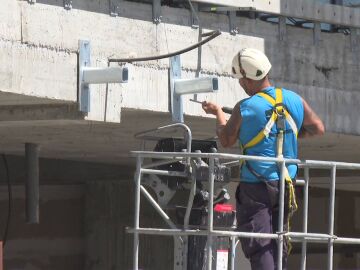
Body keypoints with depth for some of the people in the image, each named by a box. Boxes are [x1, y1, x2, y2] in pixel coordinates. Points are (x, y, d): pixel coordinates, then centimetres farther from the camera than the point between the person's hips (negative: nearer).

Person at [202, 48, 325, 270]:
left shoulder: (244, 109, -15)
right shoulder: (295, 100, -1)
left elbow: (226, 141, 0)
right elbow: (318, 129, 12)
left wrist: (218, 112, 16)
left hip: (255, 187, -5)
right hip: (286, 184, 5)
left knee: (259, 249, -7)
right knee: (278, 245, 15)